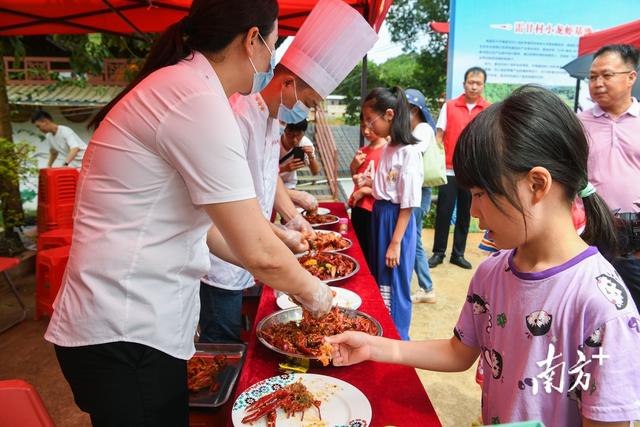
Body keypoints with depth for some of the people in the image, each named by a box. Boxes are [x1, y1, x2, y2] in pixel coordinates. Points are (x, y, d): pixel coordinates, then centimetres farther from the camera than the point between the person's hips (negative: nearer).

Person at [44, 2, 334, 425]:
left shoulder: (176, 87, 10)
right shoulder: (197, 99, -21)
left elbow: (198, 222, 14)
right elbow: (259, 251, -21)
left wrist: (283, 271, 15)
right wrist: (314, 293, -2)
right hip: (124, 338, -9)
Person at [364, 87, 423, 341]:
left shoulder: (409, 152, -20)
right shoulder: (387, 148, 7)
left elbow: (408, 204, -19)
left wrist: (395, 242, -18)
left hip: (397, 221, -9)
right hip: (379, 215, 9)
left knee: (393, 285, 5)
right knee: (378, 279, 19)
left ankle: (397, 338, 25)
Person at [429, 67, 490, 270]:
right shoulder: (449, 106, 2)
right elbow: (439, 135, 4)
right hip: (449, 170, -1)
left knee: (465, 215, 10)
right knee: (443, 213, 2)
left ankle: (458, 254, 22)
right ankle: (438, 252, 16)